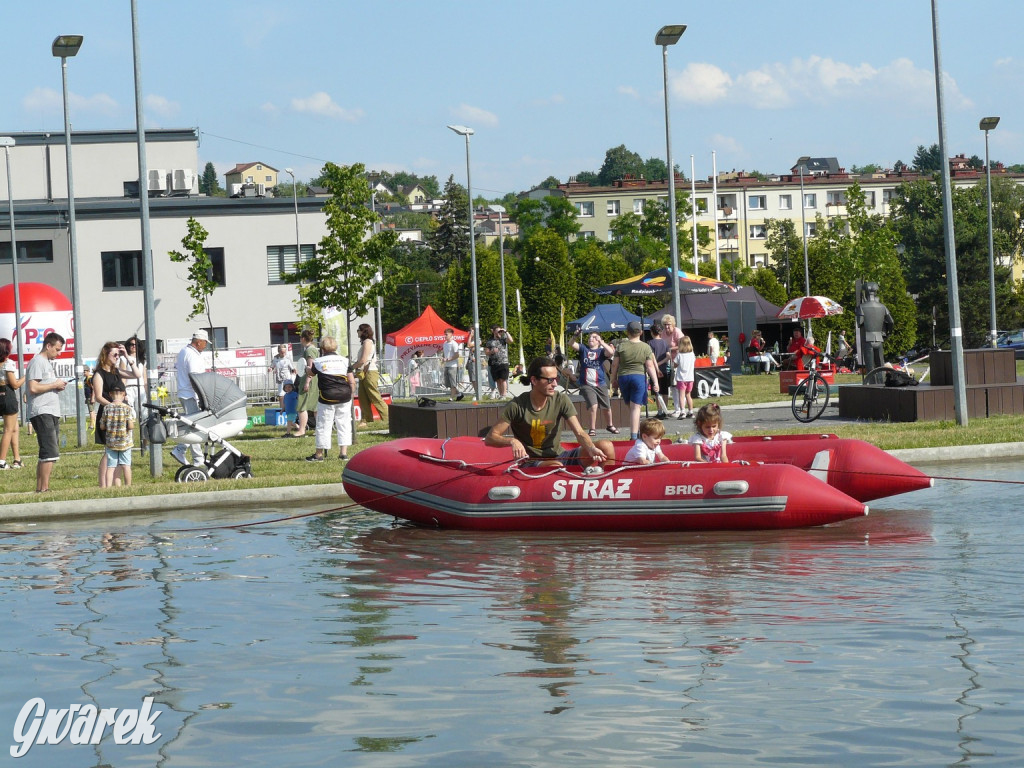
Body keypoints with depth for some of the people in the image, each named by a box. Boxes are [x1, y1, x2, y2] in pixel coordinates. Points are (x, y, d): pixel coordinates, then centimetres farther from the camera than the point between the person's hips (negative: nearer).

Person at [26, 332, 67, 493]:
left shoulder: (48, 363, 22)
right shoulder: (37, 362, -9)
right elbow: (33, 388, -18)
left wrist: (58, 386, 9)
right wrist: (55, 385, -11)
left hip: (52, 413, 10)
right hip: (42, 413, -10)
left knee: (47, 454, 10)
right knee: (51, 453, -15)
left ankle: (39, 489, 13)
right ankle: (44, 489, -16)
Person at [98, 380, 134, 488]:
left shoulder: (107, 408, -3)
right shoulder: (128, 408, -8)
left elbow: (102, 426, -1)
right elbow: (131, 426, -13)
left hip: (110, 442, 1)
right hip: (125, 442, -1)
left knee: (110, 467, 3)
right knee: (126, 465, 6)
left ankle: (108, 487, -3)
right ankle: (128, 487, 10)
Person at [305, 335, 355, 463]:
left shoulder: (318, 362, -2)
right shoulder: (344, 361, 2)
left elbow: (311, 373, 20)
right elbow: (352, 382, 0)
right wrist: (350, 394, 12)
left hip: (327, 398, -2)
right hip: (344, 397, 2)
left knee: (323, 425, 5)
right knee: (344, 424, 9)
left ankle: (319, 453, 10)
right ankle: (344, 452, 7)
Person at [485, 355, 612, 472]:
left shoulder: (561, 400, -4)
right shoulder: (517, 405, -12)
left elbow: (579, 432, -10)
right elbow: (490, 438, -11)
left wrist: (591, 448, -33)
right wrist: (512, 441, -32)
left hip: (557, 456, 4)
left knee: (606, 446, -15)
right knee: (556, 467, -41)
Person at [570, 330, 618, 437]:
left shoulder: (601, 351, 1)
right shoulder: (583, 349, 4)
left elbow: (611, 353, -19)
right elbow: (573, 344, -11)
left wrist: (601, 342, -24)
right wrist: (576, 336, -30)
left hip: (600, 384, 1)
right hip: (587, 385, -1)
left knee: (606, 407, 14)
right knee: (593, 406, -17)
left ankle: (610, 426, 38)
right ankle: (593, 429, -3)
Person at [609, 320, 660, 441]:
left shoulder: (621, 346, -2)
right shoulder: (645, 347, -4)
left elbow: (615, 364, 1)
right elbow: (650, 366, -6)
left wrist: (613, 379, 12)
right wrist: (655, 382, -1)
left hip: (623, 377, 1)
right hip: (639, 377, -1)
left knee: (631, 406, 16)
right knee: (635, 407, -2)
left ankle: (637, 430, 23)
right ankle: (634, 434, -6)